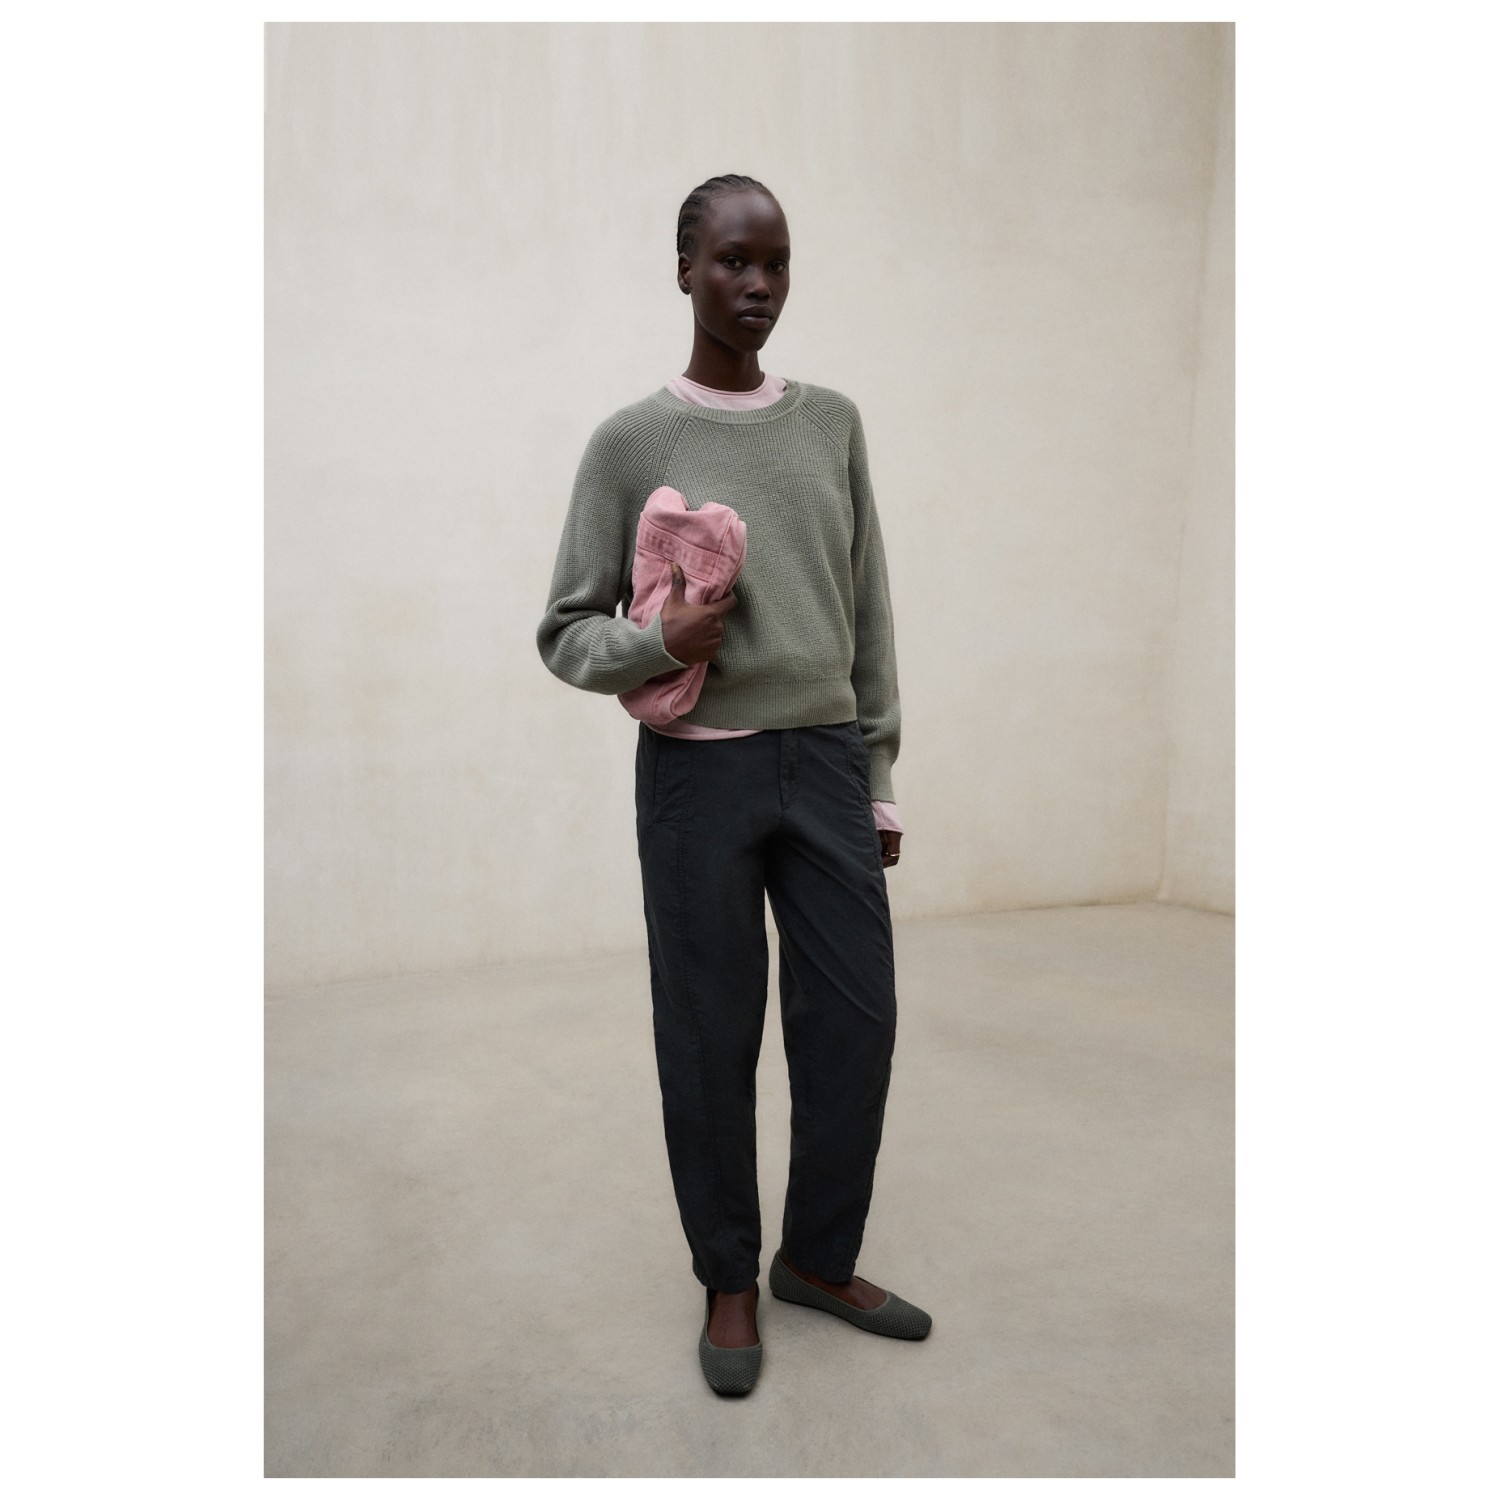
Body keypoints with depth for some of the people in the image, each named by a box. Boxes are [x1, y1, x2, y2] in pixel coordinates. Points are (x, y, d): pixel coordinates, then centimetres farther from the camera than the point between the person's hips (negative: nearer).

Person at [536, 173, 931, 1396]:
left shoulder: (834, 424, 10)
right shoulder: (631, 442, 0)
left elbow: (869, 617, 12)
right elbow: (566, 632, 2)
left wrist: (878, 775, 10)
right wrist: (659, 643, -18)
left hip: (826, 761, 4)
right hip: (698, 772, -3)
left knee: (857, 1018, 6)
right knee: (712, 1037, 4)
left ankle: (820, 1257, 28)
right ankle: (729, 1278, 26)